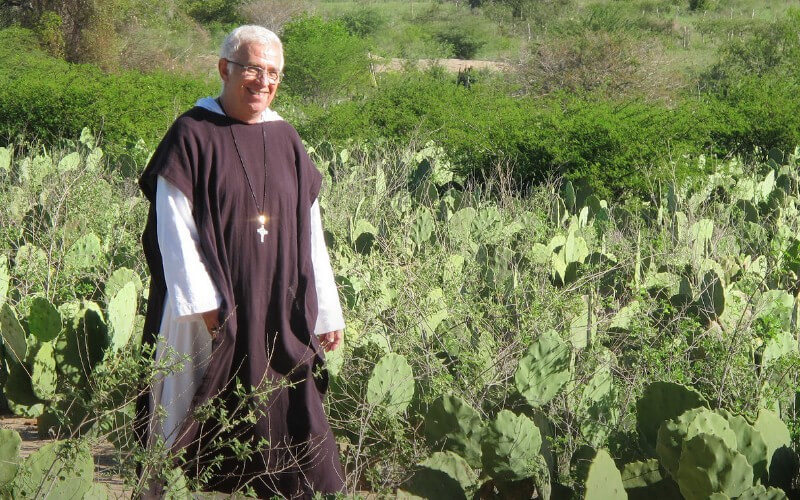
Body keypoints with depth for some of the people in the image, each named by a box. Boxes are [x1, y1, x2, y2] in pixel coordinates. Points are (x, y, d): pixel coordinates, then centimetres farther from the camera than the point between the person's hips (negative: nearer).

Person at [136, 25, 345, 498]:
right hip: (212, 308, -4)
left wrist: (327, 312, 9)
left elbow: (310, 233, 11)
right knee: (202, 416, 2)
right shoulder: (192, 134, -4)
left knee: (283, 414, 5)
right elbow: (174, 228, -8)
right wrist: (203, 302, -16)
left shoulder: (286, 140, 10)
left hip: (278, 309, 4)